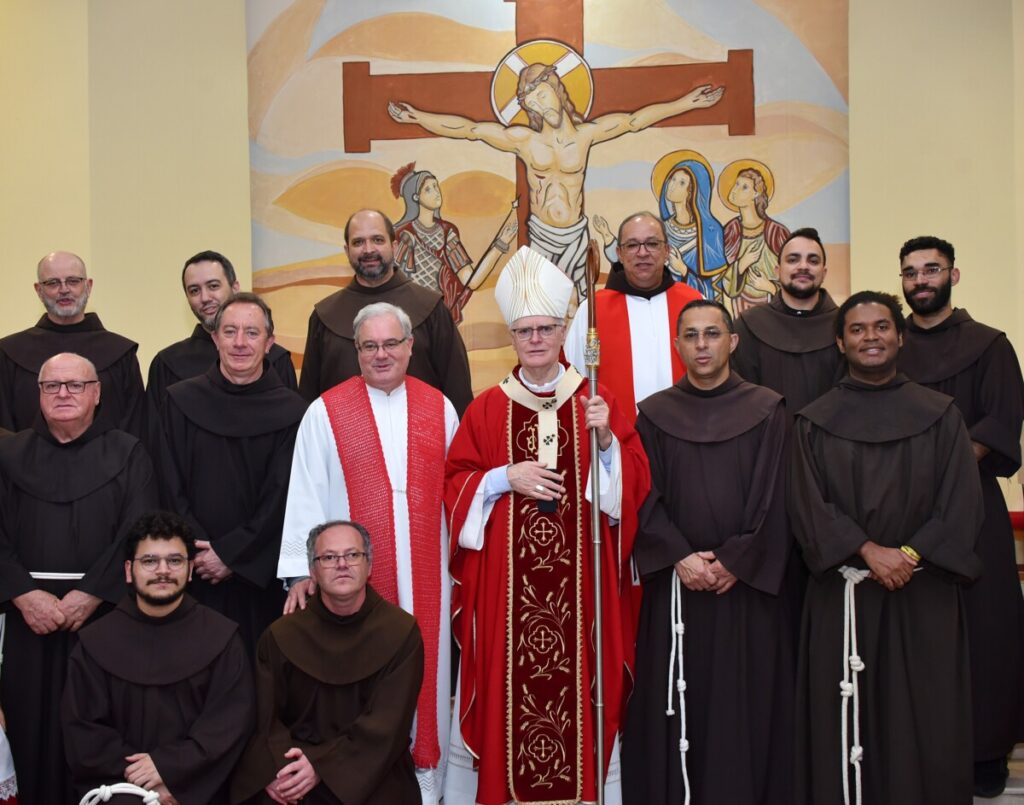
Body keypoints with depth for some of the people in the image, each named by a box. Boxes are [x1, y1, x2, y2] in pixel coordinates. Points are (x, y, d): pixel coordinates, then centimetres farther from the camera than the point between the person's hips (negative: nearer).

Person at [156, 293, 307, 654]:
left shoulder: (291, 412, -1)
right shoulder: (180, 402, 3)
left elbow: (282, 498, -5)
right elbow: (171, 488, 1)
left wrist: (230, 554, -9)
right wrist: (199, 550, -10)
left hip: (261, 576, -1)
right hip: (194, 574, 1)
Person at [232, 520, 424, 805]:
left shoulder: (401, 632, -3)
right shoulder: (281, 635, 4)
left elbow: (388, 724, -8)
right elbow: (264, 716, 0)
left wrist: (321, 765, -17)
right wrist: (275, 769, -20)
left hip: (373, 777, -1)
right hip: (293, 781, 1)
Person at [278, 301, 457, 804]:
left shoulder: (439, 409, 8)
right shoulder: (326, 413, 1)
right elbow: (307, 496, -2)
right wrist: (302, 571, -7)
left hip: (425, 575, 2)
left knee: (424, 676, 7)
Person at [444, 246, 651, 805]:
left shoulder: (597, 403, 5)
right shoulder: (487, 409, 5)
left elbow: (635, 485, 1)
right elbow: (453, 486, 4)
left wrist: (607, 439, -15)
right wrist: (506, 477, -11)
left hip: (580, 577, 0)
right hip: (505, 580, 0)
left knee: (580, 683, 3)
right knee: (506, 686, 1)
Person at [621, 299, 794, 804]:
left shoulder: (767, 412, 2)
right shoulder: (654, 415, 6)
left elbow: (774, 501, -3)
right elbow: (647, 499, 1)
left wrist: (734, 563, -11)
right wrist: (680, 558, -12)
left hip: (747, 586, -1)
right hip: (674, 584, 1)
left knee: (745, 702, 3)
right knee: (676, 701, 5)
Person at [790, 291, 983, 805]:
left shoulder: (940, 415, 7)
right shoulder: (814, 422, 6)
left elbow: (962, 502, 0)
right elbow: (808, 505, -3)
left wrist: (910, 555, -13)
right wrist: (868, 550, -16)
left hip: (926, 594, 0)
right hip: (843, 596, 0)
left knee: (925, 724, 2)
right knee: (845, 725, 2)